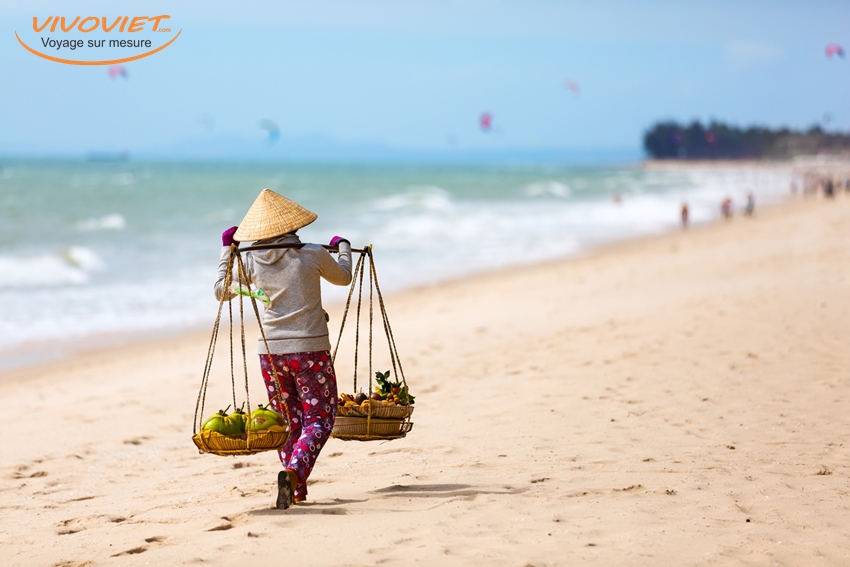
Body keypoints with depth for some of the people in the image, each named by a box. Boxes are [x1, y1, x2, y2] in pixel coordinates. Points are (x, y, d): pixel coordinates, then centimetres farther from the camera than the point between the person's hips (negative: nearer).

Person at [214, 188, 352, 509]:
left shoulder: (251, 260, -1)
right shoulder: (313, 255, -5)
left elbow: (222, 291, 15)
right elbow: (343, 278, 16)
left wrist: (227, 249, 25)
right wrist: (343, 247, 36)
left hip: (271, 351, 3)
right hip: (310, 349, -3)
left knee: (288, 421, 16)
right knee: (319, 419, 3)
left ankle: (297, 490, 15)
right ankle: (294, 471, -21)